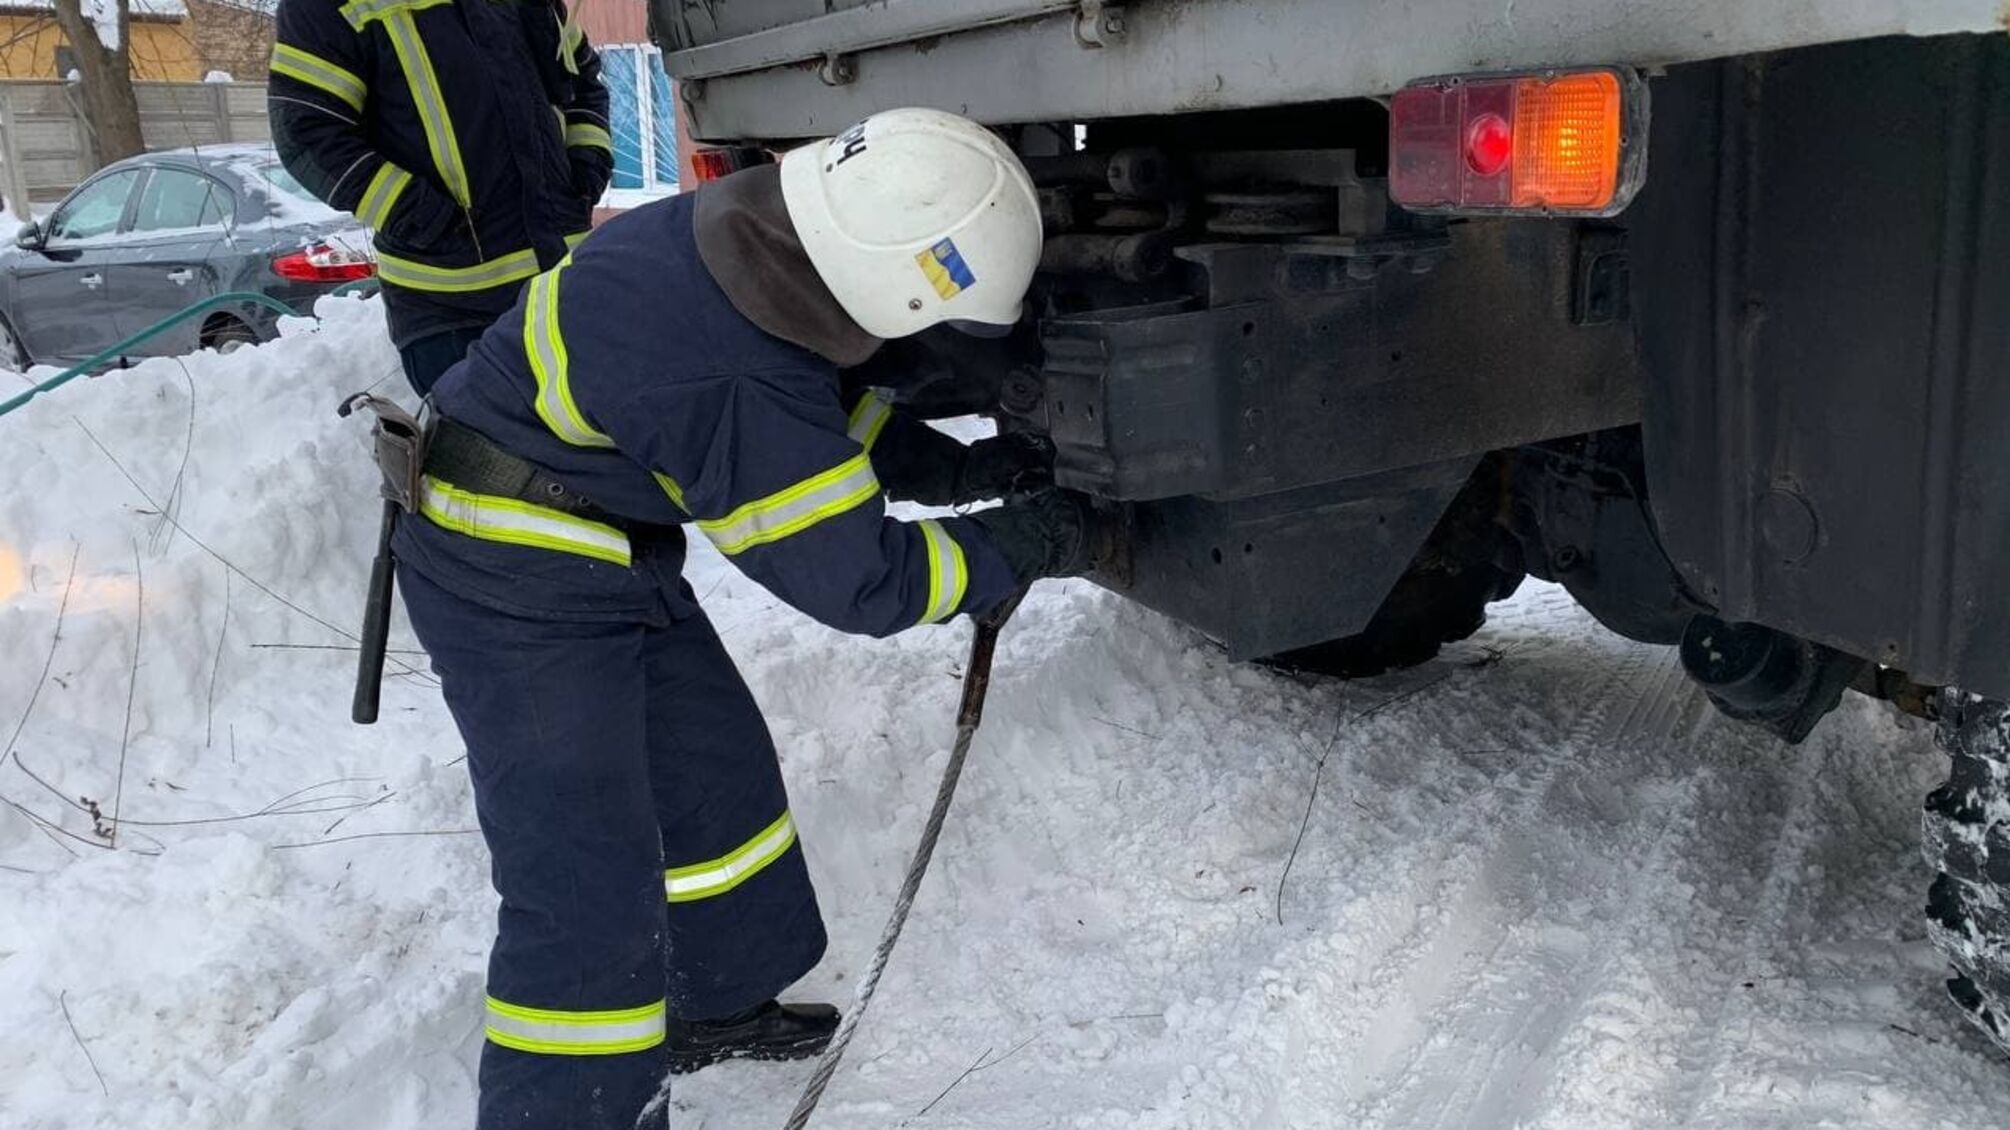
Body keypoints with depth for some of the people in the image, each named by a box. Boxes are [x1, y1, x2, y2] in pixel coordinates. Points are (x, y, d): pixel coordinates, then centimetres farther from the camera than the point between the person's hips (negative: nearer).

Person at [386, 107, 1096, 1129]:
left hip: (606, 555, 10)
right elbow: (856, 579, -22)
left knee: (718, 769, 19)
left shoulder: (744, 231, -9)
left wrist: (955, 468, 1)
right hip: (516, 590, -9)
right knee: (588, 887, -10)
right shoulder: (735, 388, -35)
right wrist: (1023, 544, -10)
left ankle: (709, 1003, 39)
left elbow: (823, 404, 10)